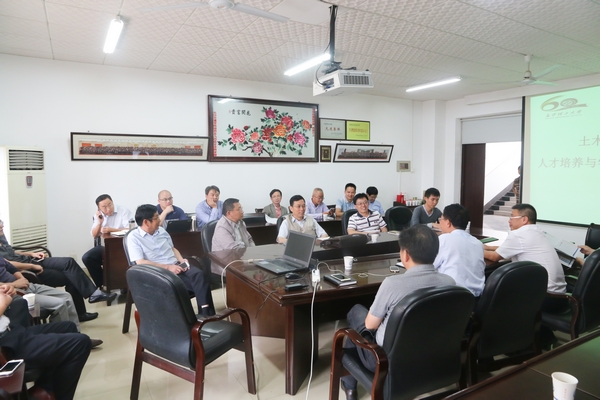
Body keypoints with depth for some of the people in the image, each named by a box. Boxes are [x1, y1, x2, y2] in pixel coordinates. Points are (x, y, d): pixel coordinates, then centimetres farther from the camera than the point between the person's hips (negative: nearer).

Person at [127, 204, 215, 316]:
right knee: (199, 282, -30)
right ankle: (205, 314, -16)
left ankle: (206, 313, -25)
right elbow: (140, 263, -14)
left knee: (201, 275, -27)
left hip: (176, 266, 6)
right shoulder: (133, 237, -5)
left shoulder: (161, 231, 14)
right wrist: (168, 267, -17)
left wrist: (181, 260, 2)